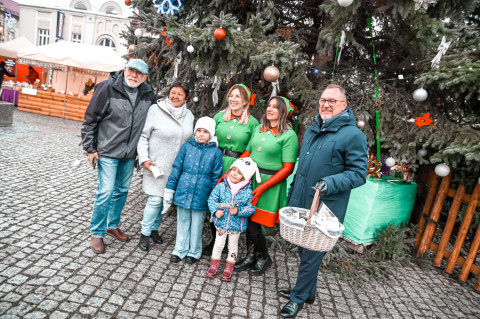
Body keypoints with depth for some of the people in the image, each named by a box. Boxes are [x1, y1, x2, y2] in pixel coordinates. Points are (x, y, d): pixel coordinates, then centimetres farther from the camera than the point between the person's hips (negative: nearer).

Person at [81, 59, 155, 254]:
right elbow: (90, 119, -7)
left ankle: (112, 225, 36)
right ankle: (97, 233, 14)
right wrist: (90, 149, -9)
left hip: (130, 154, 5)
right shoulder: (107, 89, -12)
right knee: (106, 192, -6)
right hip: (108, 152, -5)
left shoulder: (148, 95, 1)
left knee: (122, 191, 15)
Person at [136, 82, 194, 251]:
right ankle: (145, 233, 16)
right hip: (156, 164, -4)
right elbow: (143, 136, -7)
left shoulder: (189, 115, 6)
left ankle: (154, 228, 32)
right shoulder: (155, 110, -9)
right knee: (155, 200, -4)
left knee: (166, 199, 12)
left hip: (177, 167, 5)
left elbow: (190, 141, 16)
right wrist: (144, 158, -14)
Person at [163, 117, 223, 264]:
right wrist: (169, 190, 4)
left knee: (196, 225, 12)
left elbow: (216, 177, 1)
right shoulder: (187, 147, -1)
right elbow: (176, 169, 4)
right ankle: (180, 250, 33)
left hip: (201, 196, -1)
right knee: (182, 223, 15)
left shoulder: (215, 152, -4)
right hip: (183, 193, 1)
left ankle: (194, 252, 32)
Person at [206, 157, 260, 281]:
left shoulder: (248, 192, -14)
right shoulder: (221, 186, -10)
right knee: (218, 244, 17)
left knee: (233, 246, 17)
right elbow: (212, 199, -3)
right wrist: (215, 211, -18)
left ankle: (229, 269, 36)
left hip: (237, 225, -1)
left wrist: (238, 211, -25)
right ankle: (214, 266, 36)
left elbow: (251, 208, -12)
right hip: (221, 222, 1)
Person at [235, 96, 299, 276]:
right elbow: (247, 153, 14)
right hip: (249, 179, 5)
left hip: (271, 183, -5)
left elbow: (288, 168, -13)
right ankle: (250, 258, 31)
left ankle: (263, 258, 24)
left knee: (253, 225, -3)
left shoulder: (289, 135, -8)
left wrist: (263, 187, -18)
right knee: (247, 221, 10)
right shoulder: (258, 129, 11)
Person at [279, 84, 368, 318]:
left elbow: (359, 173, -14)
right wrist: (292, 196, 20)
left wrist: (332, 183, -30)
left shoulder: (353, 135, -13)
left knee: (311, 255, 6)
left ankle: (299, 297, 26)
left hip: (324, 209, -7)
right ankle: (307, 291, 39)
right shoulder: (312, 130, 10)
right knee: (303, 250, 20)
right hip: (300, 203, 7)